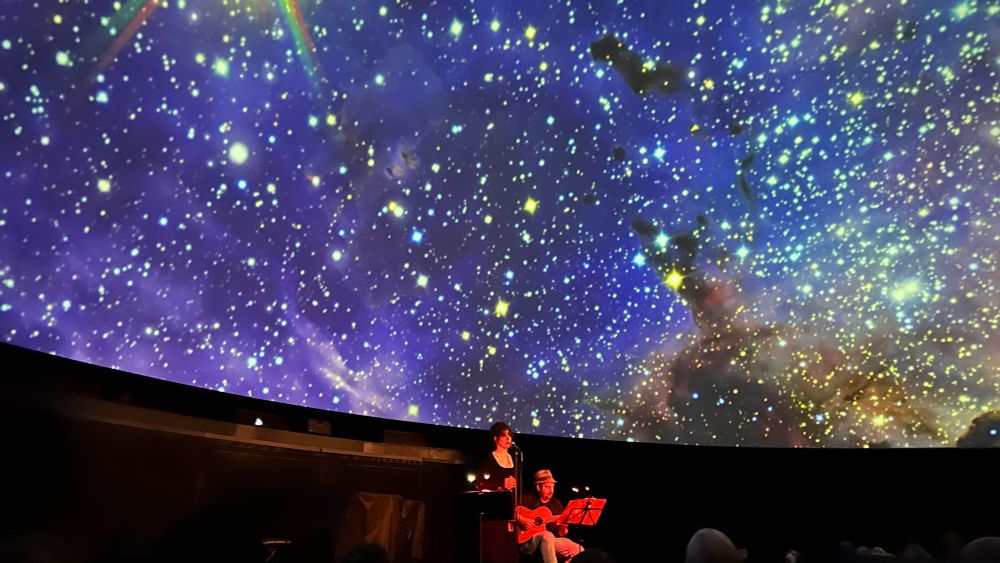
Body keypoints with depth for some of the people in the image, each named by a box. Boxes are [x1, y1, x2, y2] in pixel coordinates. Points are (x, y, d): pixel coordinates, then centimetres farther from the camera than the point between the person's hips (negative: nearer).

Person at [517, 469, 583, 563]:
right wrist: (520, 519, -22)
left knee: (578, 550, -14)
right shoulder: (527, 499, 0)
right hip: (527, 541, -5)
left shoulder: (556, 504, 14)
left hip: (552, 540, 5)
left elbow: (560, 533, 14)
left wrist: (563, 527, -9)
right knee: (547, 535, -38)